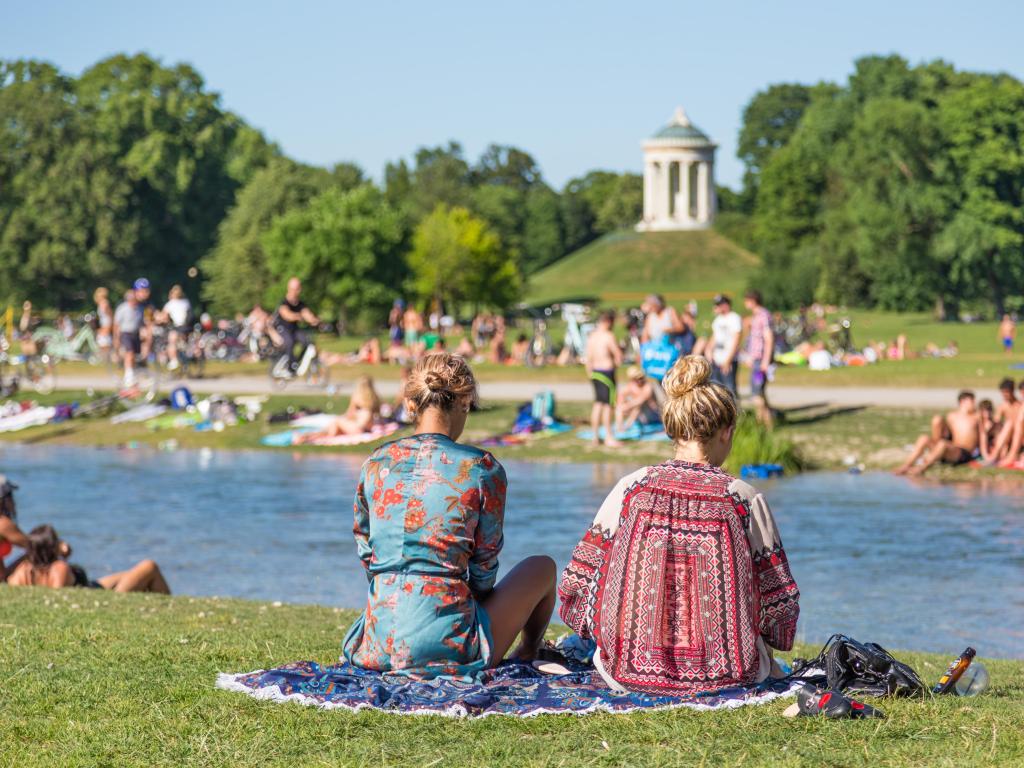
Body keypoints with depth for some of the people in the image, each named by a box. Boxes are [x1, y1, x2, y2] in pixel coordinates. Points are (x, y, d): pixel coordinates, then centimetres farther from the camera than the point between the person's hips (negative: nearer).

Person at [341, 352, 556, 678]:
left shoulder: (376, 463, 2)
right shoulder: (483, 469, -9)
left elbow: (365, 550, 13)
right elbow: (484, 566, 0)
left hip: (380, 643, 5)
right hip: (447, 647, -5)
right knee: (543, 567, 25)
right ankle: (527, 654, 49)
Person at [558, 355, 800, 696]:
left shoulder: (631, 489, -4)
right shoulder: (745, 499, -6)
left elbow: (578, 585, -1)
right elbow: (779, 603, -1)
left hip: (629, 671, -1)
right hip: (725, 676, 1)